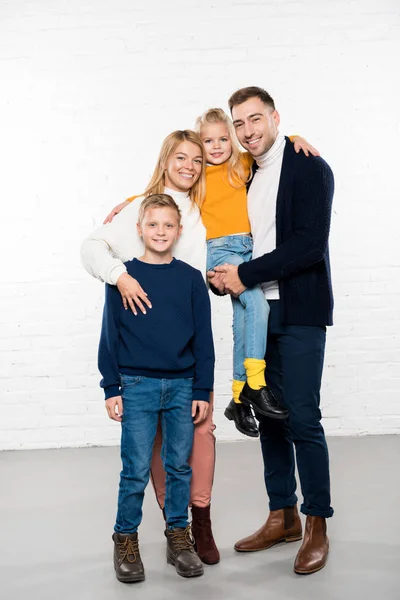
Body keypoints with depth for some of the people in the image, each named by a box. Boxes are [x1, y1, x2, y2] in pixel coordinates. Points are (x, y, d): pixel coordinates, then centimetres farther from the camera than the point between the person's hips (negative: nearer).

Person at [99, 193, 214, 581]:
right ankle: (126, 539, 21)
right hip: (137, 386, -2)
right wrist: (111, 388, -2)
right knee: (136, 470, 2)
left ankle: (179, 535, 26)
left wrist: (202, 390, 1)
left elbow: (203, 339, 5)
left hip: (183, 386, 2)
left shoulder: (191, 278, 4)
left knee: (180, 465, 10)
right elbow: (110, 335, 1)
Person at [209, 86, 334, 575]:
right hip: (257, 311, 7)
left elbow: (310, 245, -16)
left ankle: (317, 526, 11)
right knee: (269, 416, 10)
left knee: (302, 419, -5)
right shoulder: (244, 175, 14)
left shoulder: (309, 168, -7)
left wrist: (245, 275, -16)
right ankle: (282, 517, 23)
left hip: (299, 311, -6)